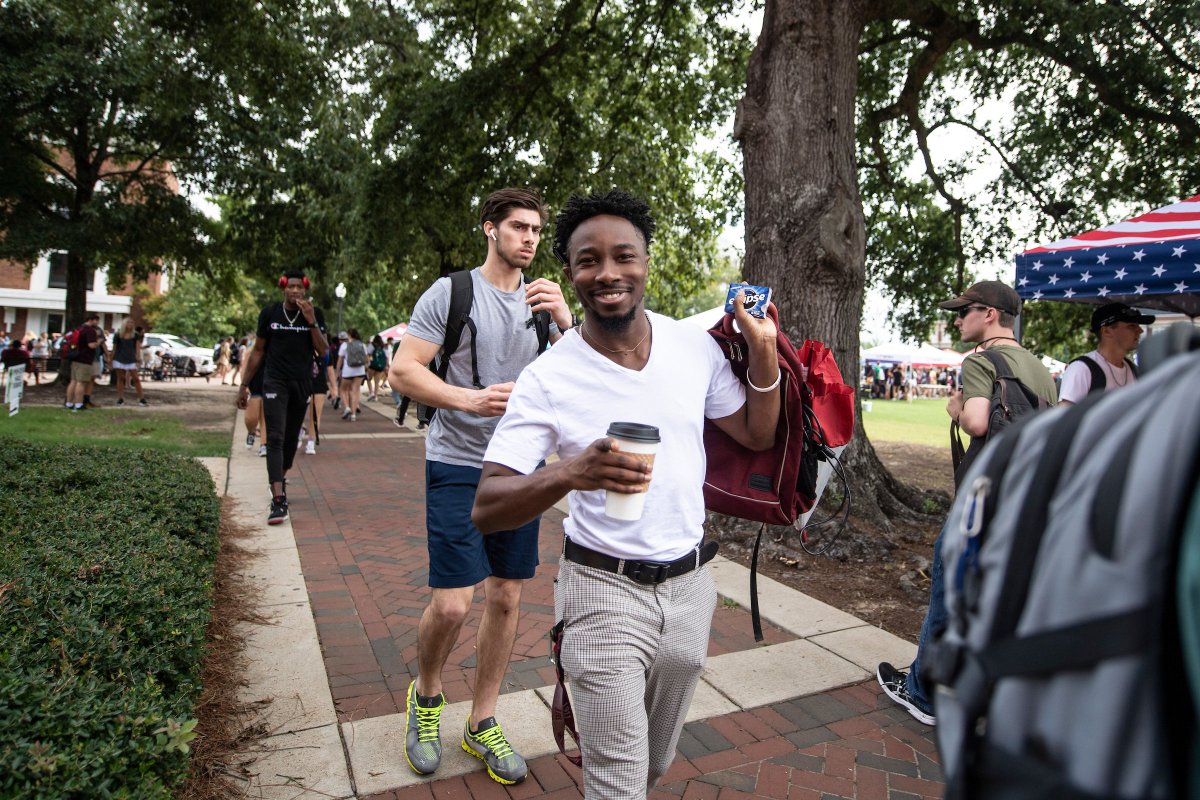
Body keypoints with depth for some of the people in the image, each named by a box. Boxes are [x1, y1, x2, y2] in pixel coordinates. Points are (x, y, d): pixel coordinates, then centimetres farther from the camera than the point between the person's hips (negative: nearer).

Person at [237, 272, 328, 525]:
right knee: (275, 438, -12)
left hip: (302, 384, 2)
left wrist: (311, 322, -19)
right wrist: (244, 385, 6)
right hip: (275, 382, -2)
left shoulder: (315, 314, 1)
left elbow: (323, 350, -7)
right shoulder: (270, 313, -1)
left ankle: (280, 480, 34)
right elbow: (258, 351, 6)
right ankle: (278, 500, -18)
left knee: (291, 438, 12)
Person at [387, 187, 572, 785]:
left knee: (506, 597, 9)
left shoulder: (545, 301, 9)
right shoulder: (449, 293, -3)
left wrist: (564, 321, -15)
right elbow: (402, 373, -7)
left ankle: (482, 722, 29)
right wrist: (471, 399, -22)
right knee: (452, 604, -7)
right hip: (457, 466, -4)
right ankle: (426, 695, 26)